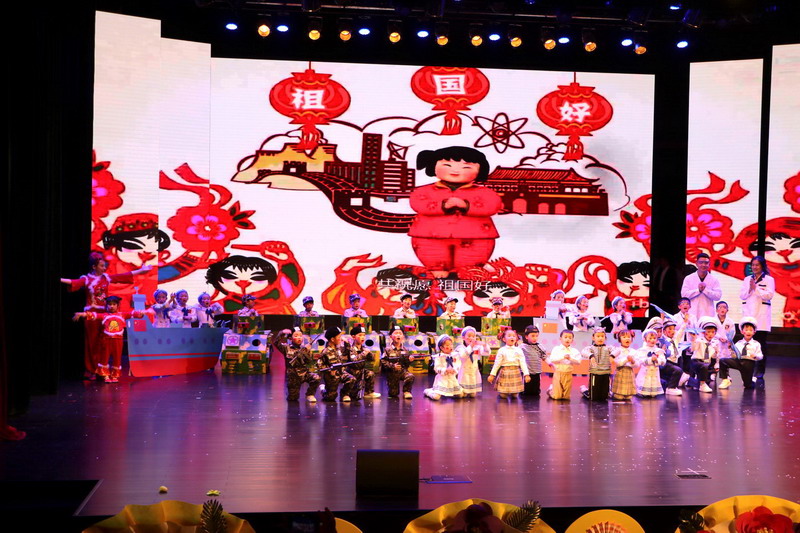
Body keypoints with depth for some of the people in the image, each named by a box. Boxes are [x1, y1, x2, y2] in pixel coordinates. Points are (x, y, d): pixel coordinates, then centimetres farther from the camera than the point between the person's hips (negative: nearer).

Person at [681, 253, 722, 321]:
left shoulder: (714, 279, 7)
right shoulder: (688, 278, 7)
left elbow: (718, 295, -2)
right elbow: (684, 294, -3)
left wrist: (705, 290, -13)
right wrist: (698, 290, -11)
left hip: (708, 314, 0)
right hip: (692, 313, 0)